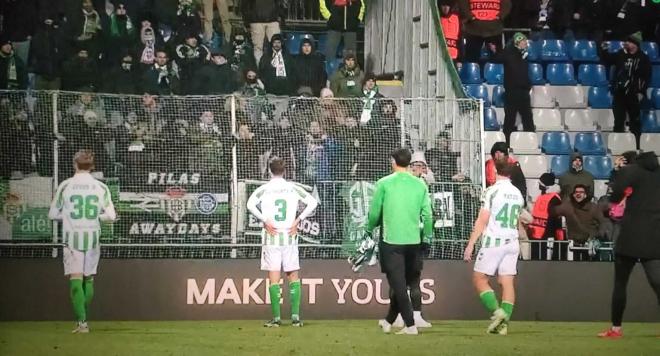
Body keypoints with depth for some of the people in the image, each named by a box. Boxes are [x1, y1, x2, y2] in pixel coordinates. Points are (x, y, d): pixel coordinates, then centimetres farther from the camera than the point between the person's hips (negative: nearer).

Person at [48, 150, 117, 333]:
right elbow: (111, 215, -2)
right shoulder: (101, 187, 1)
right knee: (89, 278, 15)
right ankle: (84, 320, 23)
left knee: (76, 278, -5)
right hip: (92, 236, 2)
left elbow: (53, 214, 3)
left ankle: (81, 321, -18)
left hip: (72, 237, -2)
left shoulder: (66, 186, -3)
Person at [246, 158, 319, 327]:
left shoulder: (264, 189, 0)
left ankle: (276, 318, -2)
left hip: (271, 237, -1)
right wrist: (298, 220, -1)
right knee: (293, 276, 9)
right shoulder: (293, 188, 5)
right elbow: (313, 202, -2)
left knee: (274, 278, 0)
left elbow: (250, 204, -16)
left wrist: (264, 221, -10)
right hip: (290, 236, 1)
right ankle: (295, 316, 1)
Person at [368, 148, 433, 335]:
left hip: (391, 241, -3)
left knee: (398, 285, -1)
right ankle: (388, 321, 27)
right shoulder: (420, 185, 4)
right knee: (401, 284, 15)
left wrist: (369, 228, 20)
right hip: (414, 241, 3)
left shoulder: (384, 183, -4)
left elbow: (374, 213, 1)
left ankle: (410, 325, -7)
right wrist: (427, 238, 15)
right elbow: (427, 214, 4)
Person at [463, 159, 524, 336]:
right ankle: (504, 322, -2)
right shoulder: (518, 194, 12)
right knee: (507, 282, 2)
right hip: (512, 242, 6)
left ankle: (497, 311, -15)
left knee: (479, 278, 2)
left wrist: (470, 244, -11)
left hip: (493, 241, -6)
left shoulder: (492, 191, -8)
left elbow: (482, 221, -12)